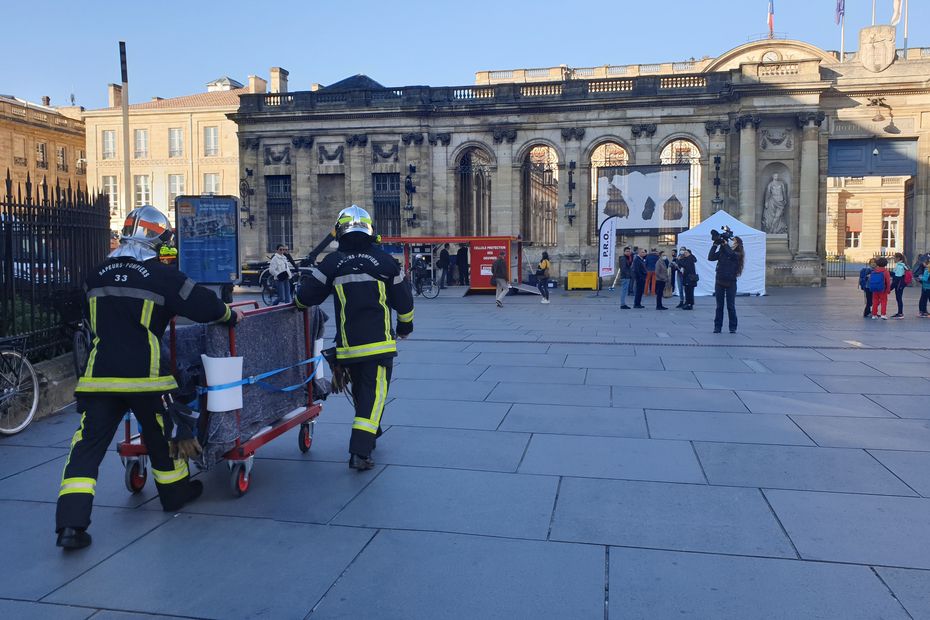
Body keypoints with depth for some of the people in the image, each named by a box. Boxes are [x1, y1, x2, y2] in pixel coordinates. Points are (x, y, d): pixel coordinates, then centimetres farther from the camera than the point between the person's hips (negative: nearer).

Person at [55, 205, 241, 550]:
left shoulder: (97, 276, 11)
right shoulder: (162, 275, -6)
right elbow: (203, 306, -4)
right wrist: (231, 316, 14)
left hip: (99, 373, 3)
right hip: (143, 374, -3)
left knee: (89, 444, 3)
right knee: (159, 436, 17)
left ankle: (70, 524, -4)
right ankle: (175, 493, 36)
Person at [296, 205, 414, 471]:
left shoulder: (333, 262, -3)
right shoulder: (384, 260, -2)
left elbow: (305, 297, -2)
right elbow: (403, 299, 5)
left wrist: (300, 302, 23)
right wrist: (405, 326, 22)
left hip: (348, 346, 2)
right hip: (379, 343, -2)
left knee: (360, 391, 22)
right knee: (374, 393, -2)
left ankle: (370, 433, 38)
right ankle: (360, 451, -12)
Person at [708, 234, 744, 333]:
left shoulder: (737, 254, -4)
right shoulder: (722, 252, 7)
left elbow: (731, 254, -26)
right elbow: (710, 257, -2)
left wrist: (725, 243, -14)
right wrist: (715, 244, -4)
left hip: (730, 282, -3)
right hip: (719, 281, 3)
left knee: (731, 306, 1)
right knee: (719, 306, 7)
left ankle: (733, 328, 10)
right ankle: (717, 327, 11)